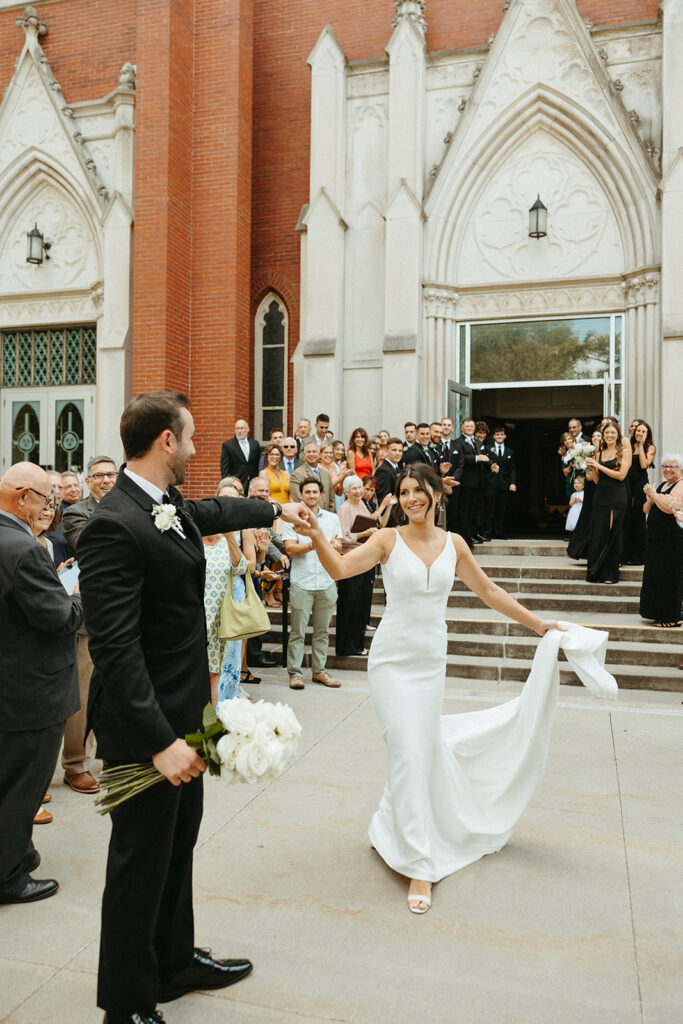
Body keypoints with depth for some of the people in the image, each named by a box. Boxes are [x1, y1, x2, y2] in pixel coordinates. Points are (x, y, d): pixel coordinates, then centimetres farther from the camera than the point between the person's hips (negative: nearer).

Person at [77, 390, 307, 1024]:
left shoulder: (170, 508, 4)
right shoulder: (115, 526, -25)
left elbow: (215, 511, 28)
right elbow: (114, 649, -26)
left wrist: (276, 509, 43)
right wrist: (160, 740, -26)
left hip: (179, 716, 9)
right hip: (145, 728, -9)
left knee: (177, 845, 23)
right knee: (141, 859, 9)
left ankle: (174, 962, 43)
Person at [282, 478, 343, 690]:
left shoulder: (332, 518, 13)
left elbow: (338, 545, 8)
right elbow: (290, 549, -6)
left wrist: (334, 545, -16)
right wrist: (314, 544, -20)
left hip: (327, 582, 3)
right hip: (302, 582, -3)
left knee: (322, 630, 9)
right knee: (297, 631, -1)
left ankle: (319, 670, 18)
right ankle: (295, 672, 6)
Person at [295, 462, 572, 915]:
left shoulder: (453, 544, 3)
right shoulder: (388, 539, -6)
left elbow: (490, 593, 11)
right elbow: (341, 568, -19)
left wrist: (538, 624, 13)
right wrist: (317, 537, -37)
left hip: (432, 662, 4)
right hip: (394, 660, -4)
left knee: (426, 749, 13)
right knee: (409, 754, -6)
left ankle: (390, 829, 41)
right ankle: (420, 865, 6)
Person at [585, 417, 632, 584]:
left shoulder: (623, 451, 1)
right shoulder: (599, 454, 14)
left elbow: (621, 475, -10)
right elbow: (596, 480, 14)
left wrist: (599, 466, -10)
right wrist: (591, 467, -4)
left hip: (617, 498, -4)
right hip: (600, 498, 4)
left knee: (613, 535, 0)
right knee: (598, 535, 5)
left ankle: (610, 574, 9)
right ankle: (596, 572, 14)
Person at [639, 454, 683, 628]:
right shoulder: (662, 485, 18)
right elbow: (647, 510, 18)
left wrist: (653, 494, -12)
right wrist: (650, 499, -2)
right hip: (656, 538, 9)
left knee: (668, 578, -5)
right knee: (655, 576, 12)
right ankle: (660, 614, 22)